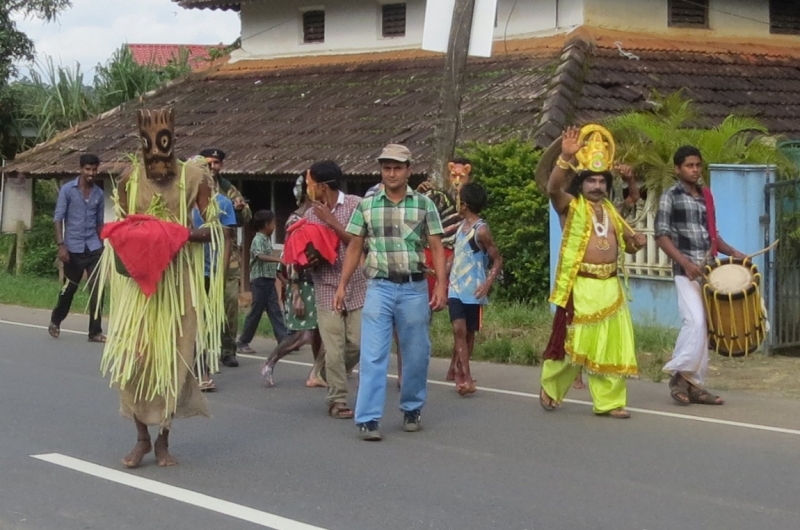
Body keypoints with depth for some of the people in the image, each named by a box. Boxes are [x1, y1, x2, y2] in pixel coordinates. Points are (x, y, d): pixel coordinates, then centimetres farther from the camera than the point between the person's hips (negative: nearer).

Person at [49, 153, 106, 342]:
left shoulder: (99, 194, 6)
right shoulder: (67, 190, -5)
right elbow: (58, 218, -7)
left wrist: (102, 245, 14)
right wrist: (61, 245, -14)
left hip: (93, 248, 3)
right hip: (73, 248, -3)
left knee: (97, 289, -6)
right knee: (69, 288, 9)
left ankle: (95, 332, -2)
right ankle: (55, 321, 33)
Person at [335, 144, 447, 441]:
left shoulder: (424, 204, 4)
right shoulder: (366, 205, 5)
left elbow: (436, 248, 3)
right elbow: (354, 247, 9)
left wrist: (441, 286, -7)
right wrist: (342, 286, 4)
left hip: (414, 288, 0)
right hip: (379, 286, 0)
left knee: (416, 354, 8)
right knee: (373, 355, -6)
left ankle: (412, 409, 25)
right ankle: (368, 419, -6)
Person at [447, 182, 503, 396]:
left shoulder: (481, 230, -13)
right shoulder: (461, 226, 9)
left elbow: (497, 260, -12)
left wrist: (488, 283, -26)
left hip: (473, 291, -5)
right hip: (456, 288, 5)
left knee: (468, 332, 7)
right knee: (458, 330, -8)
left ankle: (458, 371, 20)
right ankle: (466, 378, -14)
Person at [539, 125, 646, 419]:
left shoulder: (610, 210, 18)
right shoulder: (571, 206, -2)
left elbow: (627, 241, 26)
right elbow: (553, 187, -23)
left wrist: (636, 240, 2)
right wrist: (566, 156, -36)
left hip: (610, 287, 6)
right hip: (581, 286, -6)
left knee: (612, 344, 4)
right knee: (573, 342, 0)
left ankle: (610, 401, 10)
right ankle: (550, 389, 21)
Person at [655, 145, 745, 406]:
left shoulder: (706, 196, 16)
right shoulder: (670, 196, -2)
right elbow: (662, 235, -9)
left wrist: (732, 252, 8)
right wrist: (685, 262, -19)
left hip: (709, 269, 6)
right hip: (686, 269, -6)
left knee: (704, 326, 6)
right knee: (695, 321, -21)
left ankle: (695, 384, 10)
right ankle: (679, 374, -7)